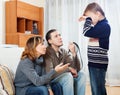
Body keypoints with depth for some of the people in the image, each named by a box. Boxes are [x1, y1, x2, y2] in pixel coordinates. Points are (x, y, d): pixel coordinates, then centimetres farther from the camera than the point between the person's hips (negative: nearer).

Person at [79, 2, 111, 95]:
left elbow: (87, 32, -26)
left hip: (98, 63, -10)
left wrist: (88, 18, -13)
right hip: (94, 62, 10)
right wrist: (87, 20, 14)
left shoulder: (105, 26, -17)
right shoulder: (99, 25, 12)